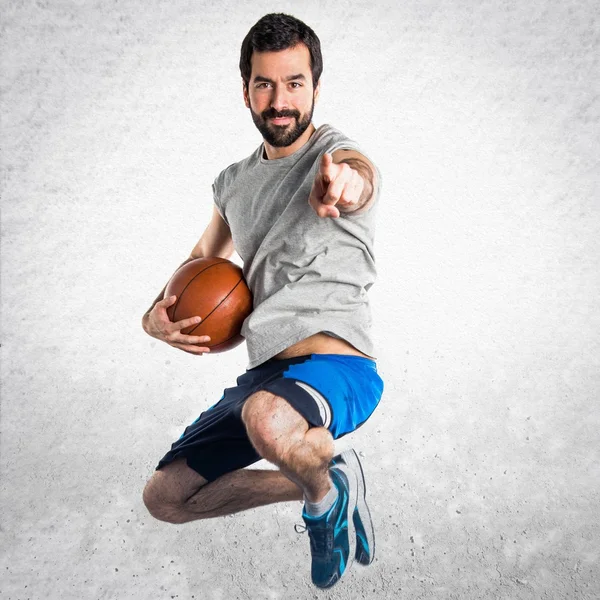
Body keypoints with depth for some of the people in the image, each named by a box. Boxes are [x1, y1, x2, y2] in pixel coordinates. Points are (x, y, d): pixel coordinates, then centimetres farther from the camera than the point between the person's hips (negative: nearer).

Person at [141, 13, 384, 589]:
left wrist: (344, 184, -58)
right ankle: (309, 487, 25)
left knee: (267, 419, -41)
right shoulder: (235, 183, 14)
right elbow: (202, 260, 24)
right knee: (165, 498, 12)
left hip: (336, 365, -7)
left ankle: (329, 486, -4)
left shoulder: (336, 154, -6)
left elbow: (359, 177, -31)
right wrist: (157, 316, 3)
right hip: (265, 374, 7)